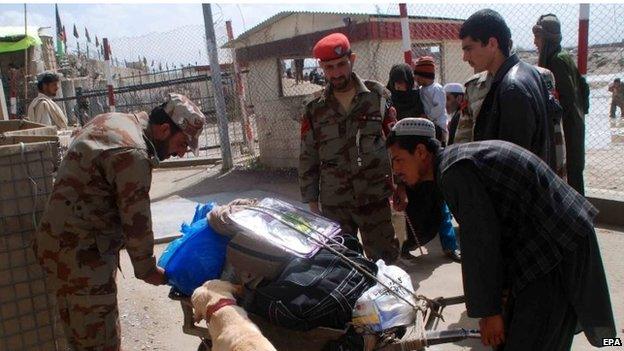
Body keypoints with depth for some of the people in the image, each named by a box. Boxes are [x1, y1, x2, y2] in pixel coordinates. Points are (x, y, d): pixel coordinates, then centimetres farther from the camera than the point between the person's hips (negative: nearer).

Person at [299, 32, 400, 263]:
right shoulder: (315, 109, 3)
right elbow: (307, 158, 6)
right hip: (333, 203, 1)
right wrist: (311, 201, 5)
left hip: (375, 198, -1)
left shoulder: (378, 95, 0)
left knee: (384, 260, 10)